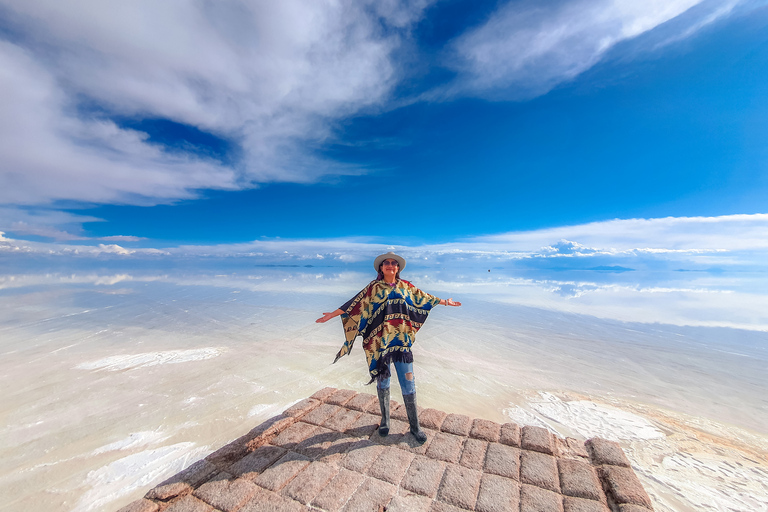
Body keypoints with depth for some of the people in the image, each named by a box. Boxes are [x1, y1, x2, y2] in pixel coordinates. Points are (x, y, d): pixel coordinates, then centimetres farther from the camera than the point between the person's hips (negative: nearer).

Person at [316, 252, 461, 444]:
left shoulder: (405, 286, 5)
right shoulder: (373, 287, -2)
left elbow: (423, 297, 16)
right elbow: (354, 304, -3)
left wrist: (445, 302, 23)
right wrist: (332, 314, -7)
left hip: (402, 342, 2)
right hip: (379, 342, -1)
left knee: (408, 383, 5)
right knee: (382, 382, 14)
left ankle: (414, 426, 25)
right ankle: (385, 420, 37)